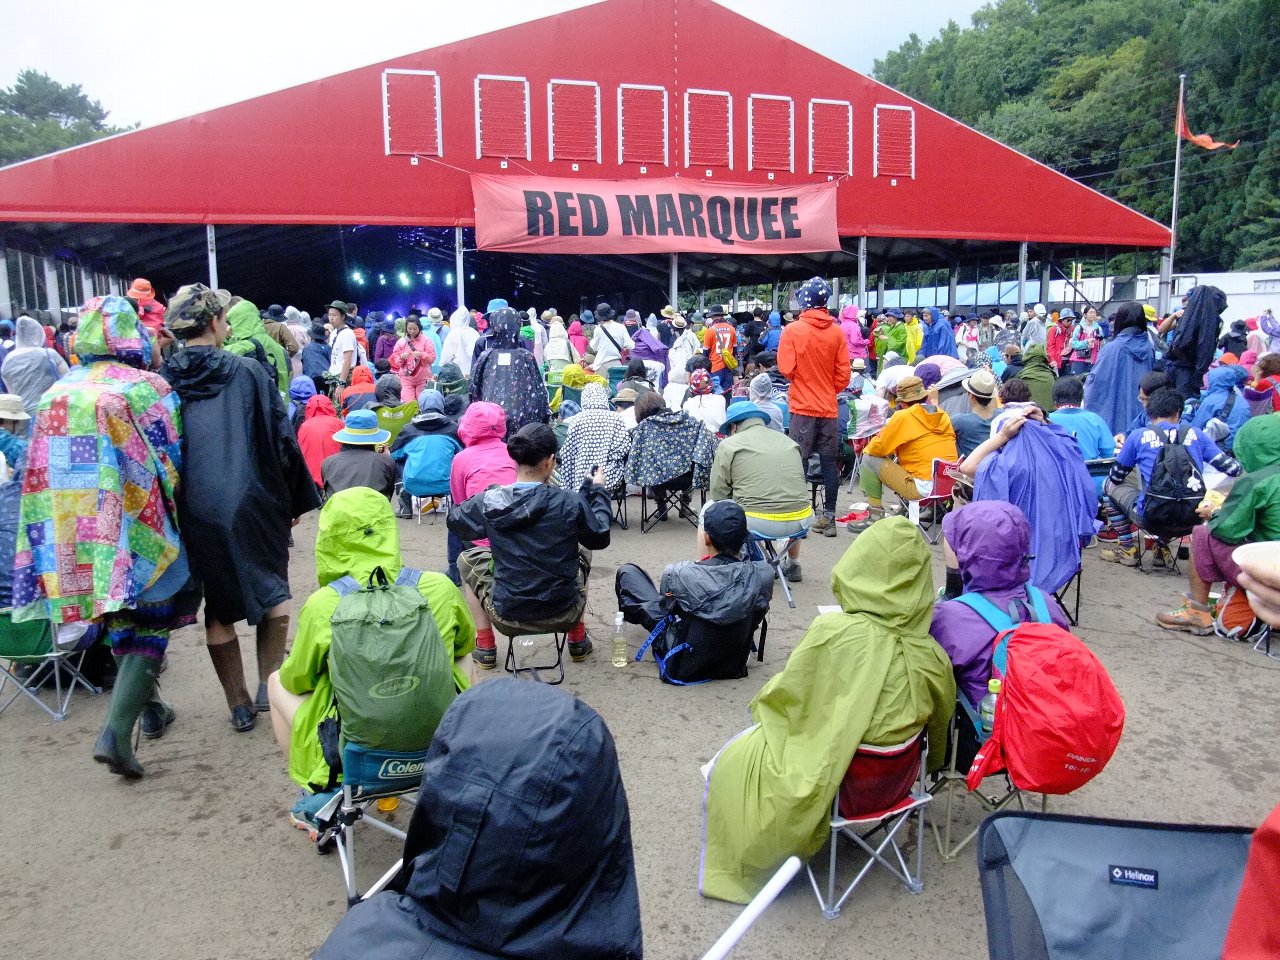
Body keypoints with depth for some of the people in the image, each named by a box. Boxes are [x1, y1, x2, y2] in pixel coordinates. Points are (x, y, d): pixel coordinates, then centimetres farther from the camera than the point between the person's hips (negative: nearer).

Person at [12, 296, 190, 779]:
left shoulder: (55, 393, 8)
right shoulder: (147, 388, -8)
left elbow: (41, 472, 12)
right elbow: (173, 464, -8)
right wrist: (177, 518, 8)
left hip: (75, 538, 6)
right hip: (135, 531, -5)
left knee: (122, 620, 21)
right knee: (148, 624, 3)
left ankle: (148, 707, 36)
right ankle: (116, 731, -9)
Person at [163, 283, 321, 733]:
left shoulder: (161, 382, 0)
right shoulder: (248, 372, -6)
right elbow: (283, 438, -5)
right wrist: (298, 499, 5)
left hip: (195, 510, 2)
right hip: (253, 502, -2)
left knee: (219, 606, 14)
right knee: (274, 592, 18)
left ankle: (239, 704, 21)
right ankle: (269, 685, 12)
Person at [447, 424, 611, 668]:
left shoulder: (490, 502, -14)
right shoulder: (571, 502, -18)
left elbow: (455, 520, 7)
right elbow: (600, 537, 0)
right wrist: (598, 491, 14)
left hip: (507, 613, 0)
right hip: (564, 614, 0)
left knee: (466, 560, 26)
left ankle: (485, 646, 26)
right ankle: (578, 639, 35)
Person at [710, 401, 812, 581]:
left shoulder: (728, 445, 5)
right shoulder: (789, 441, 19)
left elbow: (717, 495, 3)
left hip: (757, 524, -5)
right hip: (801, 523, 5)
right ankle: (793, 566, 45)